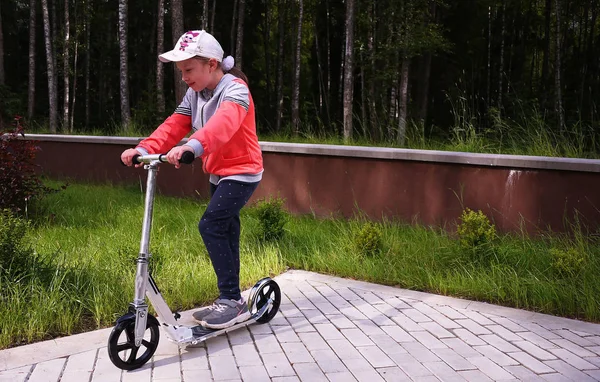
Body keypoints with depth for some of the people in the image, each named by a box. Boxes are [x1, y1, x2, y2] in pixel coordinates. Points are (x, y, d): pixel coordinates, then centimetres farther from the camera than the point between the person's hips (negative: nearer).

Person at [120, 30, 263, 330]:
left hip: (242, 172, -9)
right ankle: (230, 300, 23)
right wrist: (144, 149, -20)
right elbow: (174, 125, -3)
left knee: (210, 226, -20)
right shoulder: (195, 94, 6)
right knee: (225, 232, 12)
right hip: (218, 173, 9)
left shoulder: (235, 89, -19)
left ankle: (232, 300, -13)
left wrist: (193, 146, -58)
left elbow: (224, 122, -40)